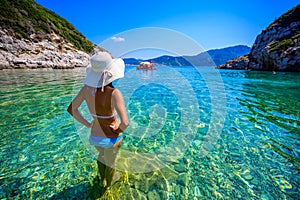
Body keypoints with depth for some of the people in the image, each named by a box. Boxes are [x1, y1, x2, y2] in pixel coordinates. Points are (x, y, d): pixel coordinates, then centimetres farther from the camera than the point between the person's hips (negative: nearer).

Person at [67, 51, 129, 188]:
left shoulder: (87, 88, -15)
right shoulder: (114, 93, -31)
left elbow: (71, 109, -4)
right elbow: (125, 123, -38)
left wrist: (88, 124, 3)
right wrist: (119, 130, -16)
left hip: (94, 136, 5)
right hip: (111, 138, -4)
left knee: (101, 154, 37)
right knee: (110, 162, 28)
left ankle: (103, 180, 64)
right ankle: (109, 182, 61)